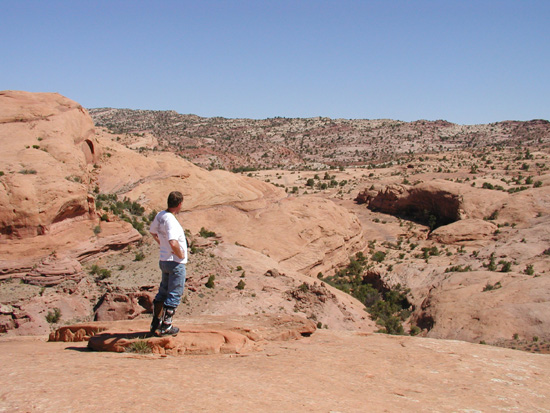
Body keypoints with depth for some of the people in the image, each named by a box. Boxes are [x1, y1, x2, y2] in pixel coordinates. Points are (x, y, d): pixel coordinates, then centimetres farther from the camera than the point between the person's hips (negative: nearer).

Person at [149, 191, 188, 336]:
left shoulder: (160, 215, 3)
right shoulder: (171, 220, -25)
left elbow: (152, 231, 21)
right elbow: (173, 243, -37)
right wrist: (181, 254, -20)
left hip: (164, 260, 9)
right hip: (176, 263, -9)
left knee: (162, 292, 20)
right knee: (174, 295, 3)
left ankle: (156, 324, 27)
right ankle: (166, 327, 10)